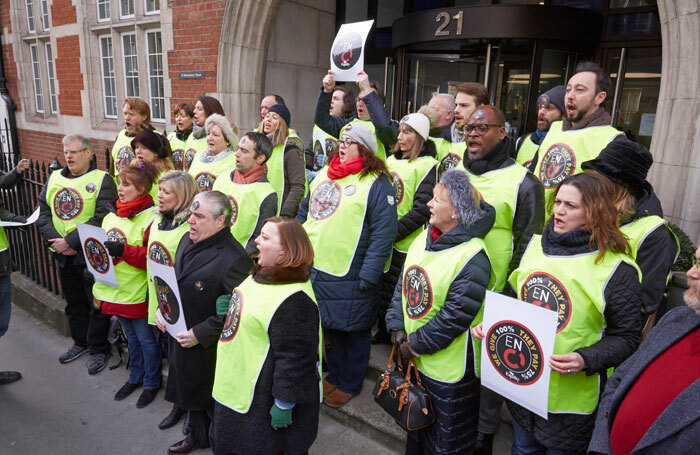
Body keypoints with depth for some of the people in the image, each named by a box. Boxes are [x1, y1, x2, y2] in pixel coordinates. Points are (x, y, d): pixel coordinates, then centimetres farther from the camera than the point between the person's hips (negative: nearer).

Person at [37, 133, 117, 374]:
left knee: (97, 306, 5)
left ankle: (98, 349, 21)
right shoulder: (54, 178, 9)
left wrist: (69, 241, -20)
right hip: (63, 256, 6)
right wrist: (56, 241, -10)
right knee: (74, 303, 20)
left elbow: (101, 219, -20)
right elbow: (42, 213, 5)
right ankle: (80, 342, 39)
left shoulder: (102, 180, -10)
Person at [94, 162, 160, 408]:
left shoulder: (149, 217, -18)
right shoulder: (112, 215, 5)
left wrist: (124, 250, -30)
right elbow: (102, 249, 15)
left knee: (146, 338, 9)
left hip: (138, 292, -7)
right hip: (115, 289, 7)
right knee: (131, 336, 23)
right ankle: (135, 378, 40)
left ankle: (151, 383, 28)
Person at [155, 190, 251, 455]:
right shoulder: (188, 240, 1)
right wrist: (162, 307, 1)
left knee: (212, 397, 12)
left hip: (209, 349, -8)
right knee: (189, 390, 27)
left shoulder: (233, 258, -27)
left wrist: (200, 334, -23)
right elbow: (172, 279, 15)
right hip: (179, 336, 8)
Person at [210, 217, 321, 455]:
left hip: (263, 400, -10)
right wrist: (230, 310, 1)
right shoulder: (259, 276, 3)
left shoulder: (294, 301, -30)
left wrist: (284, 404, -23)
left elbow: (295, 359, -28)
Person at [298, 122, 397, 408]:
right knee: (331, 328, 20)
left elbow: (383, 234, -17)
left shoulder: (377, 184, -11)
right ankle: (334, 375, 41)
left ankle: (349, 384, 31)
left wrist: (368, 276, -21)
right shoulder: (323, 175, 11)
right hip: (313, 269, 7)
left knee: (353, 332, 11)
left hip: (349, 277, -6)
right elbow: (304, 213, 20)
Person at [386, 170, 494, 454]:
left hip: (449, 370, -7)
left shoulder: (473, 257, -25)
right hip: (413, 359, 7)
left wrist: (416, 345, -17)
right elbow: (403, 284, 6)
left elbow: (455, 315, -25)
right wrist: (397, 327, -3)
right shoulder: (424, 237, -1)